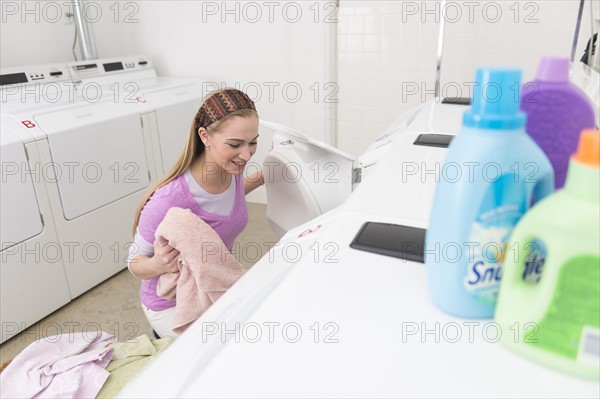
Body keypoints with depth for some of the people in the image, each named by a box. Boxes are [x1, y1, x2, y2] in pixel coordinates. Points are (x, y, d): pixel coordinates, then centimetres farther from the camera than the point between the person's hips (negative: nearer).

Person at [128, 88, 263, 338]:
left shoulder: (231, 169, -16)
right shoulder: (168, 201, -35)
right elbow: (135, 263, -18)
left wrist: (262, 177, -2)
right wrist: (158, 265, -39)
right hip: (173, 304, -6)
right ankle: (167, 334, 12)